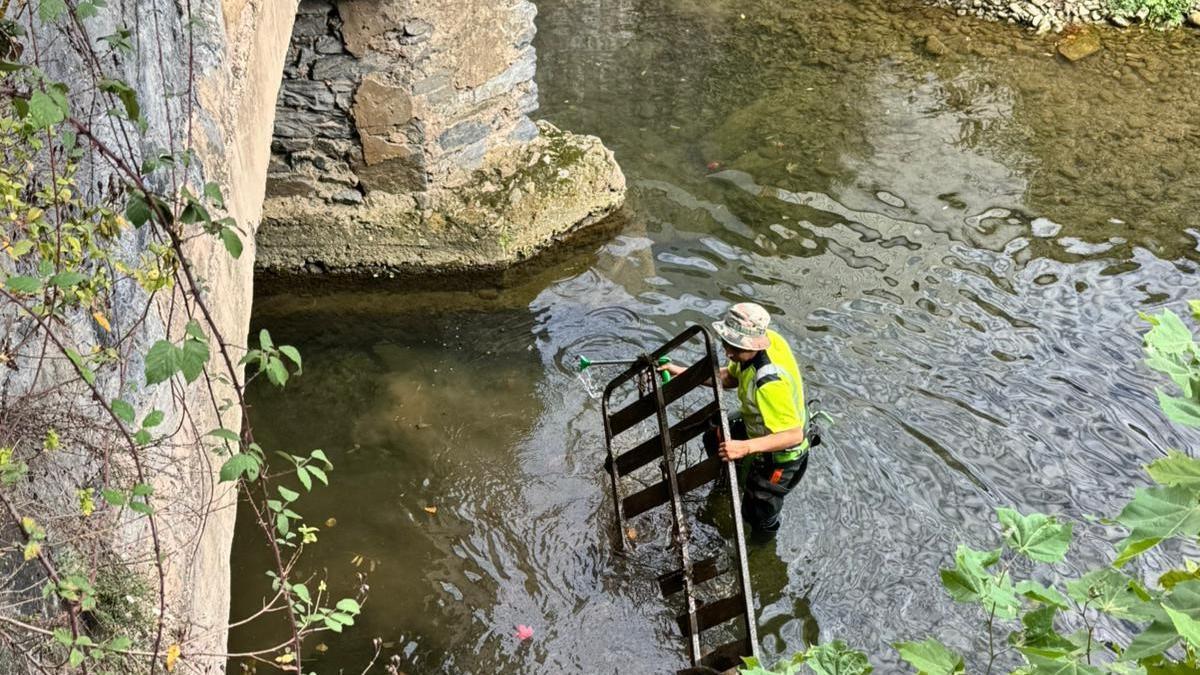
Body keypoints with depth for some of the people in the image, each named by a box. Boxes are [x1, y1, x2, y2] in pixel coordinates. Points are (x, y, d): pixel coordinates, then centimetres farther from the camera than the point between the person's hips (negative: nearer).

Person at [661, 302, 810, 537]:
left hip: (780, 454, -9)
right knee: (714, 439, 29)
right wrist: (684, 373, -8)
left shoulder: (770, 383, -45)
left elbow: (794, 435, -43)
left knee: (758, 513, 13)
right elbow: (730, 377, -1)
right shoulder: (764, 338, -18)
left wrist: (746, 447, -52)